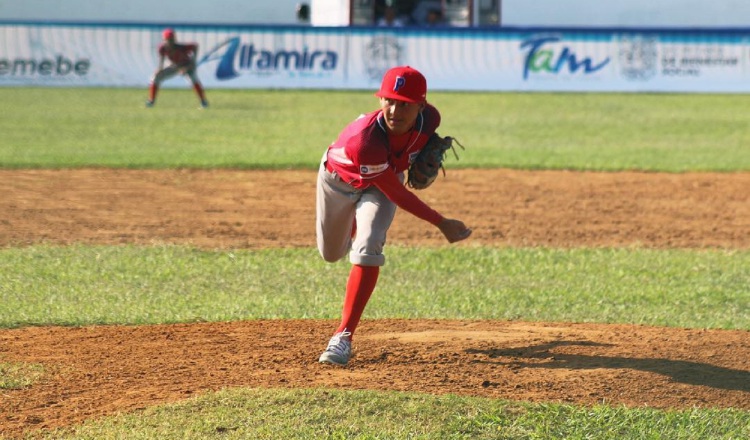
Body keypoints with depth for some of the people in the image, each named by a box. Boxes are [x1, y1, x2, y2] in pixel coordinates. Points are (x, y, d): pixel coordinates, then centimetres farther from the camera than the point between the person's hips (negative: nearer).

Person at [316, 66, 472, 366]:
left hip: (385, 178, 2)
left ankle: (344, 336, -18)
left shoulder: (429, 119, -31)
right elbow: (397, 195, -34)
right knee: (331, 253, 19)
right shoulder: (365, 141, -46)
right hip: (339, 179, -2)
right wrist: (441, 223, -32)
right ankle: (355, 224, 58)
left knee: (367, 249, -22)